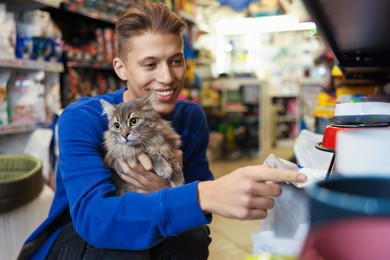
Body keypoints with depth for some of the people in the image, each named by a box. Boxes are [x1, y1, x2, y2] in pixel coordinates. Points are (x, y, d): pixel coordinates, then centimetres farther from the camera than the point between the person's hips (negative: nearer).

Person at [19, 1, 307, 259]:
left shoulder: (192, 117, -11)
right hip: (75, 235, -3)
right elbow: (92, 216, -38)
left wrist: (164, 192, -35)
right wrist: (204, 195, -53)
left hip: (146, 230, 4)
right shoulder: (81, 119, -24)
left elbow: (199, 203, -11)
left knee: (193, 236, -26)